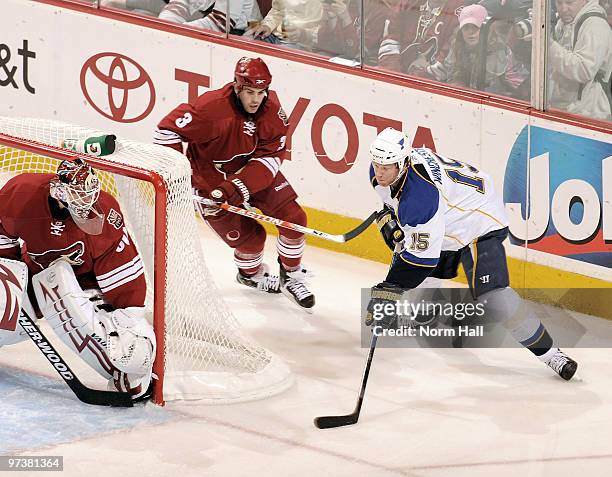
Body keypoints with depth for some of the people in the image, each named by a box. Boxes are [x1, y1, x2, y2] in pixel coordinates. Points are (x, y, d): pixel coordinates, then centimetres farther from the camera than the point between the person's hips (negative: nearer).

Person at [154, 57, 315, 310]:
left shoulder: (273, 111, -18)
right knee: (250, 236, -5)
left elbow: (270, 156, -18)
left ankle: (292, 276, 22)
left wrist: (237, 187, -30)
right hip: (211, 179, -5)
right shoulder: (212, 108, -33)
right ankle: (251, 274, 31)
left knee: (294, 217, -3)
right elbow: (168, 128, -26)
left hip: (254, 172, 5)